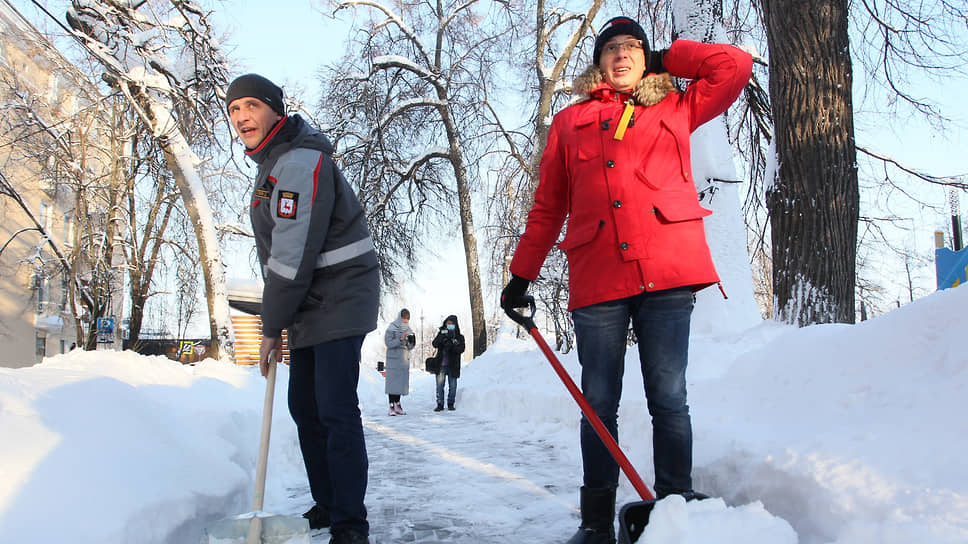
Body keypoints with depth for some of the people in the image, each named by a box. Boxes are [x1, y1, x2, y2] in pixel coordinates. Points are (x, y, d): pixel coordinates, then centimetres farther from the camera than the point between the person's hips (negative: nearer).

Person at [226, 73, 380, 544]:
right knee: (304, 407, 14)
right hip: (309, 307, 10)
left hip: (340, 299, -10)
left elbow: (295, 254, -24)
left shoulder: (301, 161, -19)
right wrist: (276, 320, 13)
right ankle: (326, 506, 27)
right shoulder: (271, 162, 14)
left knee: (335, 410, -12)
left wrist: (271, 328, -16)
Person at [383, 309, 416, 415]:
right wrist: (400, 339, -20)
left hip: (404, 359, 5)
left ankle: (397, 405, 11)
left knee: (401, 382, 4)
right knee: (392, 381, -6)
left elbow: (410, 347, 13)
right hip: (393, 358, -5)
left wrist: (411, 341, -9)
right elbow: (388, 343, -10)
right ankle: (391, 406, -6)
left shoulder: (408, 329, 12)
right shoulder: (392, 328, -4)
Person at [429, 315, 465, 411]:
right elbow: (435, 344, -7)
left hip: (453, 365, 0)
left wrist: (452, 345, -26)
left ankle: (451, 403, 17)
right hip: (440, 365, 0)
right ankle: (440, 404, 8)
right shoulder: (441, 333, 7)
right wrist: (442, 337, -23)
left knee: (452, 386, 4)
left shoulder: (459, 337, 5)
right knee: (439, 385, 0)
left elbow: (461, 349, -8)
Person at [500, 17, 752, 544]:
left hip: (666, 270, 0)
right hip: (596, 277, 1)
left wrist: (666, 58, 20)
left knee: (668, 397, -1)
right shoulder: (569, 122, 20)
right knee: (598, 403, 3)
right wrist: (521, 275, 14)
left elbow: (736, 65, 15)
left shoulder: (676, 108, 20)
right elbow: (547, 207, 19)